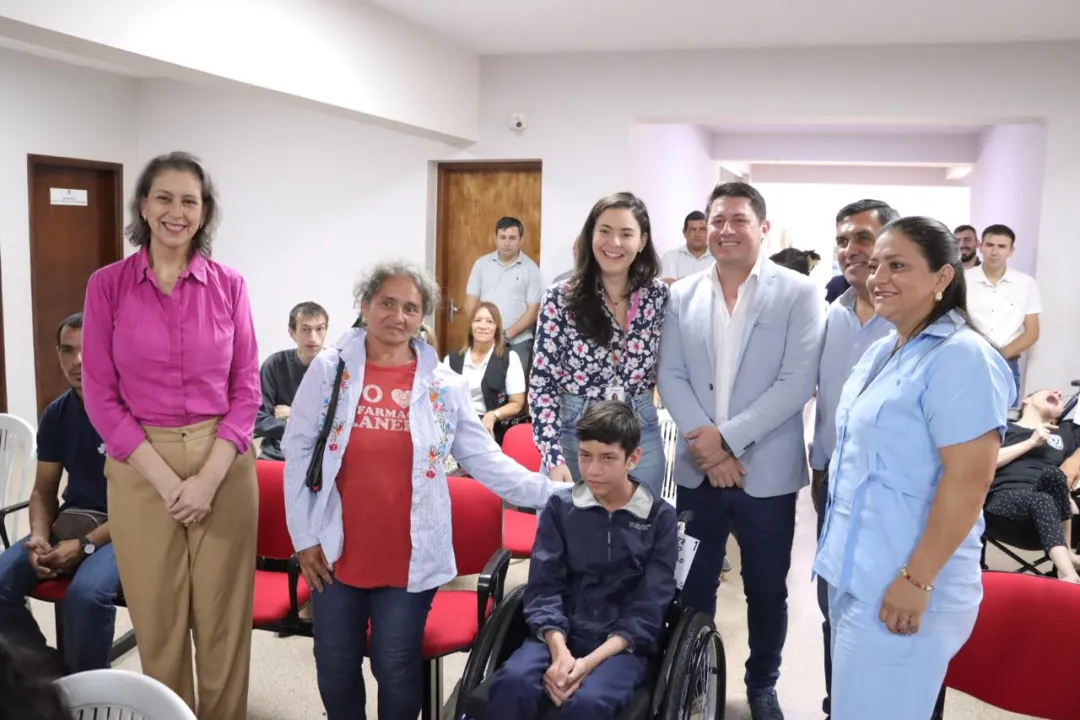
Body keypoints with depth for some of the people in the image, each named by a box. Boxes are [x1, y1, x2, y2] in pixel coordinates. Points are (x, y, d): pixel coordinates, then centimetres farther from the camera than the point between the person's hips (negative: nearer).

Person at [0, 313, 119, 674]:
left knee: (86, 593, -33)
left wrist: (86, 545, -20)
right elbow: (43, 491, 13)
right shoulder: (56, 414, 6)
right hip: (71, 521, 6)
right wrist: (39, 536, -8)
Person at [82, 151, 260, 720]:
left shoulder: (229, 286, 0)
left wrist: (209, 476, -11)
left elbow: (246, 390, 0)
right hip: (139, 468, 0)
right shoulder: (107, 285, -2)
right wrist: (165, 477, -12)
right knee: (157, 620, 11)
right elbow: (100, 395, -3)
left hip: (224, 465, 1)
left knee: (224, 616, 9)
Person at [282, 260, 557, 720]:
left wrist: (552, 495, -8)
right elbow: (298, 452, 1)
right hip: (336, 549, 1)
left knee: (397, 666, 8)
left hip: (410, 554, -1)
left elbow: (486, 461, 1)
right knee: (335, 663, 13)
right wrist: (304, 536, -3)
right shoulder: (330, 368, -1)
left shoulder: (444, 385, -1)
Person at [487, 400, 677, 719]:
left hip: (623, 645, -2)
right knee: (513, 682, -29)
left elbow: (647, 611, -4)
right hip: (560, 635, 2)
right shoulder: (560, 507, 6)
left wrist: (590, 662, -17)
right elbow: (544, 589, 0)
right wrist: (560, 652, -18)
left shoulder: (660, 517, 0)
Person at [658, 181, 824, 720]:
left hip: (766, 473, -2)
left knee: (766, 590, 13)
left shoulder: (799, 294, -6)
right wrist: (706, 443, -13)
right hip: (697, 470, 3)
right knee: (694, 585, 14)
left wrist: (729, 437, -17)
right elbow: (670, 377, 0)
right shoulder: (682, 296, 4)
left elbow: (797, 383, -13)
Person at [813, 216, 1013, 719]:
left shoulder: (961, 358, -17)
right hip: (854, 571, 8)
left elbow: (969, 481, -21)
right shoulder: (883, 350, 10)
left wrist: (917, 580, -21)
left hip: (897, 584, -8)